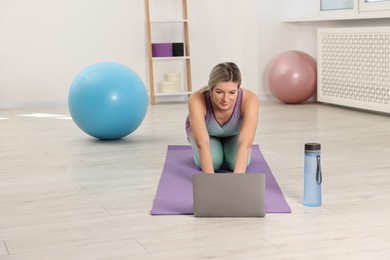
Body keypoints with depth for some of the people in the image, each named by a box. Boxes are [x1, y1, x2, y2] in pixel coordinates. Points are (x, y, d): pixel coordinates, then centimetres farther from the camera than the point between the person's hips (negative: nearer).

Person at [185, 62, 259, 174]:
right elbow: (202, 143, -49)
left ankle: (225, 149, 14)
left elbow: (245, 143, -49)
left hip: (234, 132, 1)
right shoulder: (197, 100, -41)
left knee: (237, 162, -22)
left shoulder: (249, 100, -40)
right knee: (213, 161, -26)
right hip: (205, 130, -1)